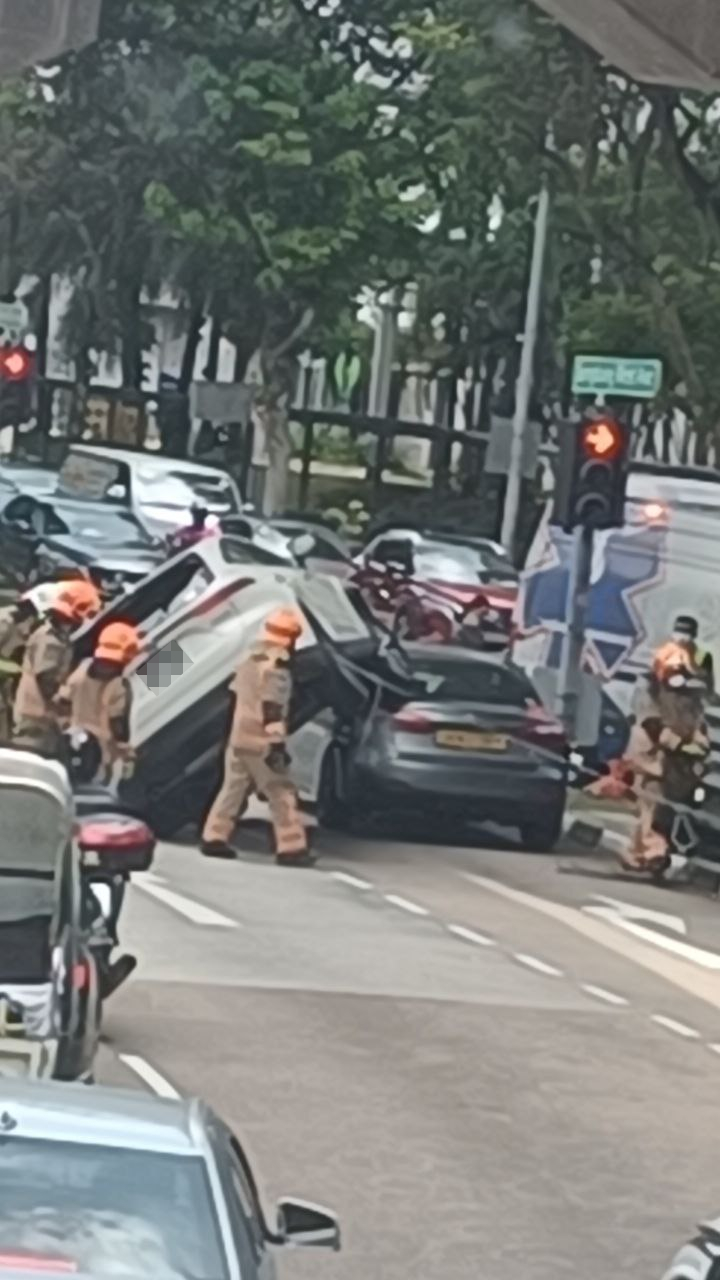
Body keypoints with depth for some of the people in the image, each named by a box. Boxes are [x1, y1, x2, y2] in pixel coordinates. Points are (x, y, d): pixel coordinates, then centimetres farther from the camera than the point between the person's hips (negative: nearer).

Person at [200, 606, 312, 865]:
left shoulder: (251, 658, 12)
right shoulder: (276, 667, -17)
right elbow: (272, 708, -23)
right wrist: (277, 743, -24)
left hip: (239, 736, 9)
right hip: (261, 742, -9)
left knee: (234, 788, 16)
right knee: (282, 794, -5)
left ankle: (213, 839, 15)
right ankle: (291, 849, -7)